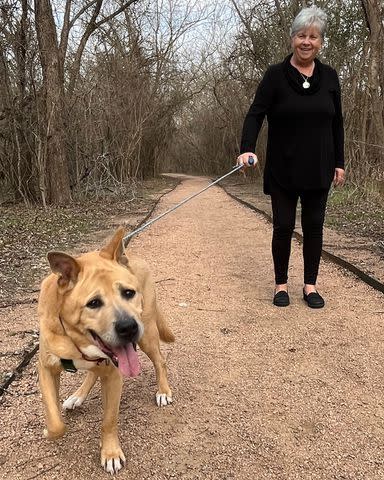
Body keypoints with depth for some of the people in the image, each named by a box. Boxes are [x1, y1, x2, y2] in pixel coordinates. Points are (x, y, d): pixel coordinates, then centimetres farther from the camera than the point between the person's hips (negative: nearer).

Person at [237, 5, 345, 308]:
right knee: (283, 227, 2)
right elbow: (255, 114, -11)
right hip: (283, 170, -2)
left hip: (318, 169, 3)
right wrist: (247, 149, -28)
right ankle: (281, 284, 18)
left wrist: (339, 163, 7)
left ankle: (311, 285, 20)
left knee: (314, 226, 7)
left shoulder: (329, 77, 5)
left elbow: (337, 124, 10)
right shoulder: (276, 75, -4)